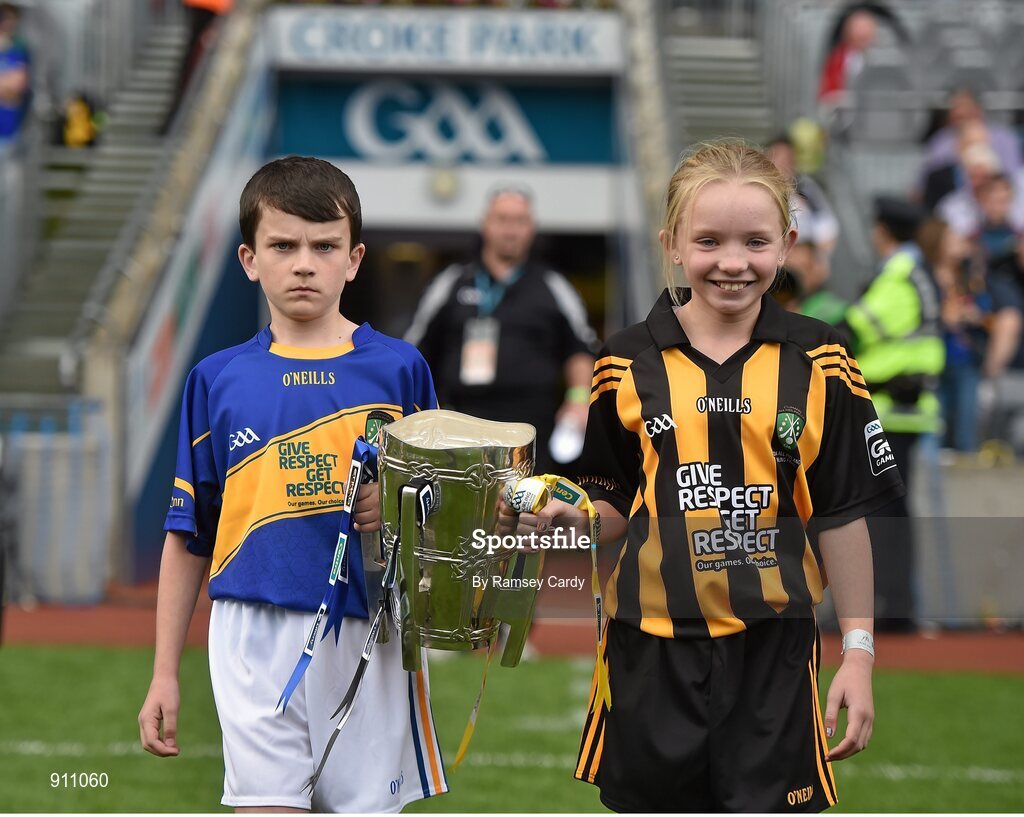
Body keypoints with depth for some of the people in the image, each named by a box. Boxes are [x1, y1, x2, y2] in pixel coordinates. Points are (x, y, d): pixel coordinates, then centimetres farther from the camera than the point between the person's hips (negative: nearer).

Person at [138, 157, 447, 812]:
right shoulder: (218, 380, 7)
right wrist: (165, 672, 11)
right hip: (255, 636, 0)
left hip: (369, 635, 0)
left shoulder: (399, 368, 5)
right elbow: (189, 535, 12)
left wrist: (400, 507, -14)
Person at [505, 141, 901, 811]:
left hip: (771, 648, -1)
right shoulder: (630, 364, 1)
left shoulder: (819, 364, 0)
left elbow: (841, 517, 2)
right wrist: (564, 514, -12)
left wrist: (859, 652, 0)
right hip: (654, 644, 1)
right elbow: (616, 509, 9)